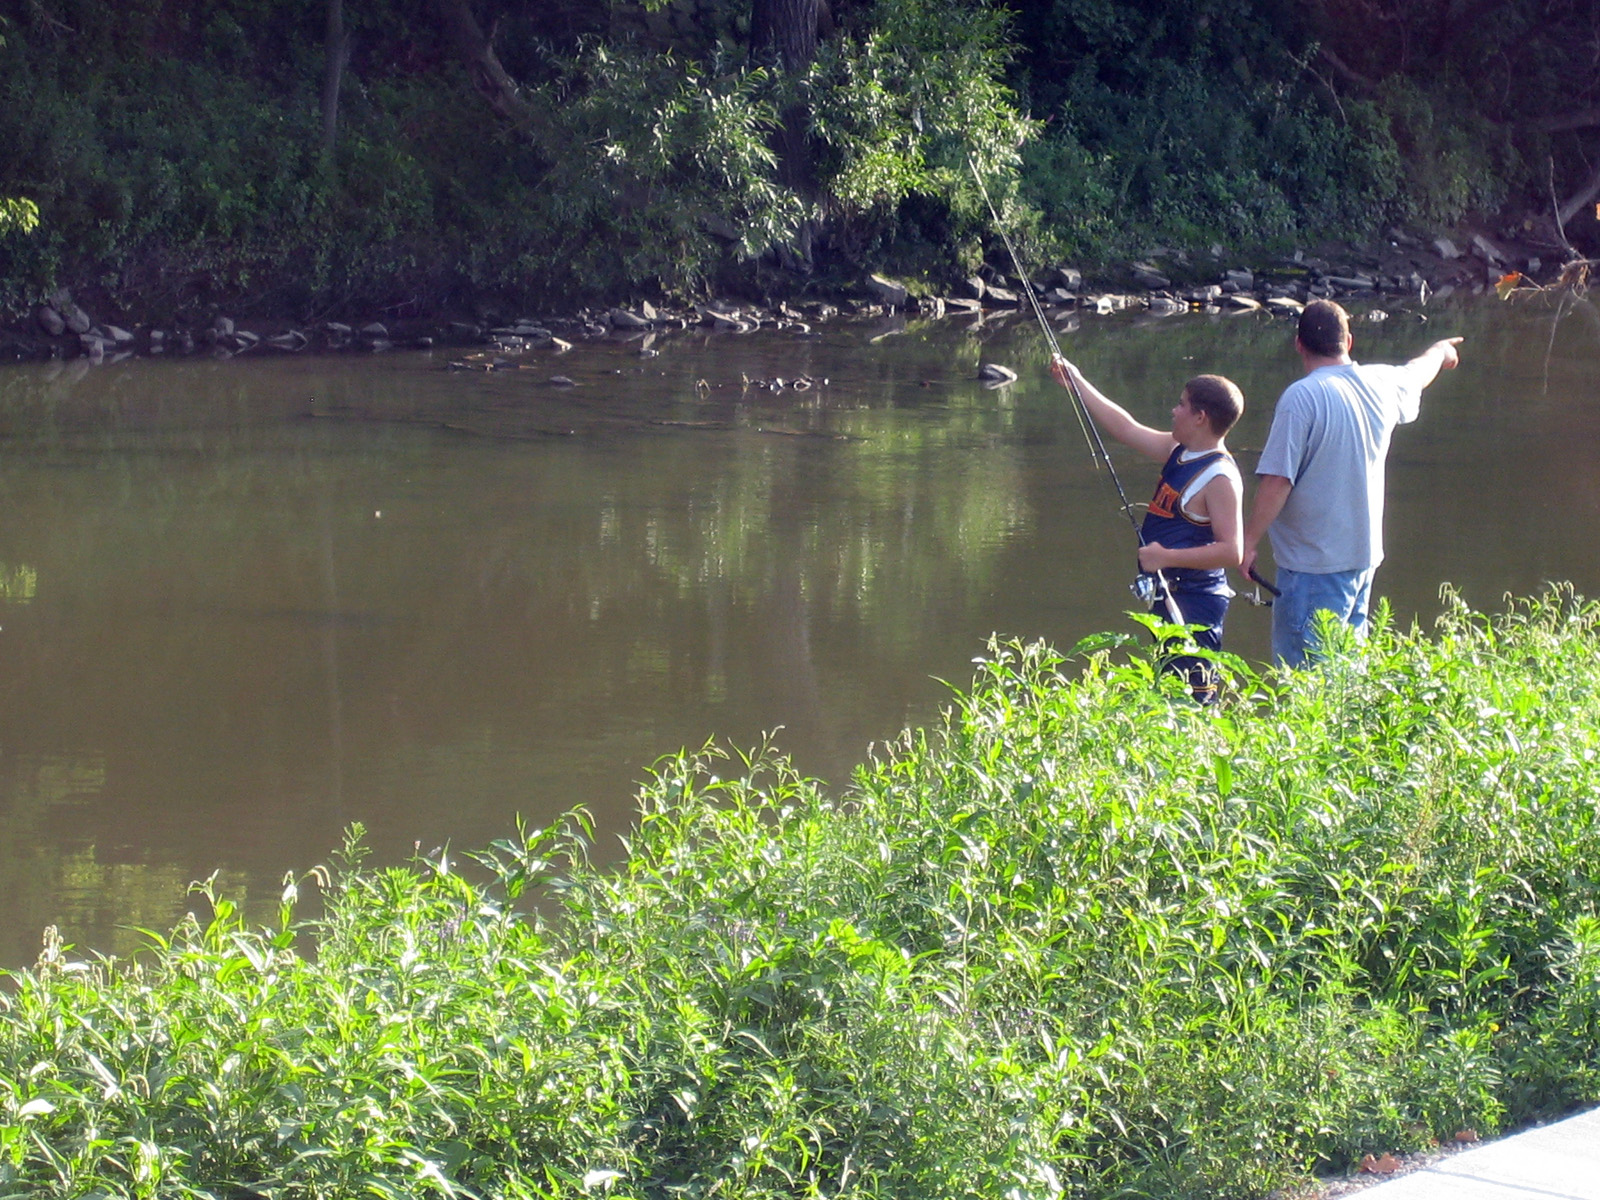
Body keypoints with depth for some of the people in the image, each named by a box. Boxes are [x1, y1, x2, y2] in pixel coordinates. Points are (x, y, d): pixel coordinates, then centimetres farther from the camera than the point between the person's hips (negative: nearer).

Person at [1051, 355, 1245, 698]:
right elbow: (1127, 429, 19)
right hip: (1168, 596, 10)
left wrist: (1167, 557, -24)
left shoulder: (1220, 478, -18)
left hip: (1194, 603, -10)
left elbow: (1231, 551, -24)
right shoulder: (1178, 451, 9)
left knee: (1193, 700, -14)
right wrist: (1078, 384, 20)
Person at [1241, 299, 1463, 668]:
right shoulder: (1381, 384, 5)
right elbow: (1417, 373, 30)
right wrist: (1440, 351, 52)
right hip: (1364, 554, 7)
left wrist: (1249, 542, -10)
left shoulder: (1302, 397, -16)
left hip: (1315, 563, -7)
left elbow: (1277, 481, -19)